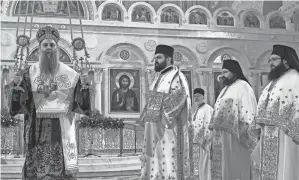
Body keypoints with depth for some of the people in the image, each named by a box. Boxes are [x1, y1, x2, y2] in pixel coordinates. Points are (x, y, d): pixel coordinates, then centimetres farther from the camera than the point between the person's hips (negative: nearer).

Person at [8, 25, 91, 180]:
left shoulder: (69, 73, 3)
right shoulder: (30, 73, 3)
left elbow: (81, 101, 1)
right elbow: (19, 102, 0)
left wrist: (84, 85, -15)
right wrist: (17, 85, -16)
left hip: (61, 128, 0)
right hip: (38, 128, 0)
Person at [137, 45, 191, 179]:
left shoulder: (177, 77, -9)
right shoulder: (158, 78, 17)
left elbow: (178, 101, -18)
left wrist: (163, 120, -19)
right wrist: (145, 118, 11)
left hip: (168, 129, -8)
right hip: (153, 129, 8)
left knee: (168, 161, -5)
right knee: (153, 161, 11)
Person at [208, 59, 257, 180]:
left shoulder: (242, 86, -7)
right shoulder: (226, 88, 21)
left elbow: (248, 112, -15)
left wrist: (245, 134, -20)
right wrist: (213, 127, 15)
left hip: (234, 136, -8)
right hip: (222, 136, 8)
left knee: (234, 167, -3)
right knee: (222, 166, 10)